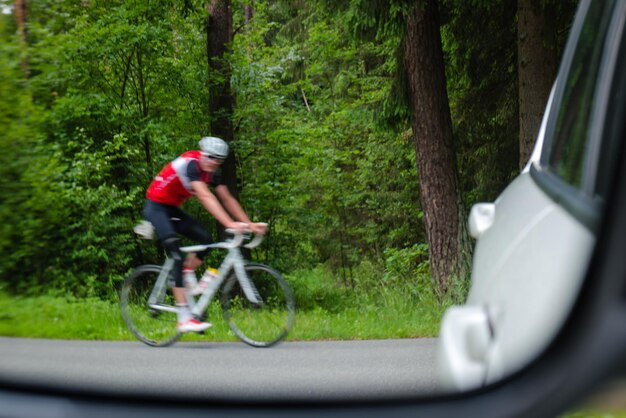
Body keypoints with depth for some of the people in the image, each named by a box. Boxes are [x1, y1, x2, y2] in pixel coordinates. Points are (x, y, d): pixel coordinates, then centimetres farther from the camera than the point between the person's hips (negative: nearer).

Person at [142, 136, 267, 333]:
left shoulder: (213, 172, -2)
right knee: (178, 257, -19)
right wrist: (230, 224, -44)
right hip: (155, 207, -8)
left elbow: (227, 199, -1)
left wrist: (249, 224, -10)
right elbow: (206, 197, -36)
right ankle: (184, 319, -23)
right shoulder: (190, 163, -27)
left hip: (172, 209, 8)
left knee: (206, 239, -9)